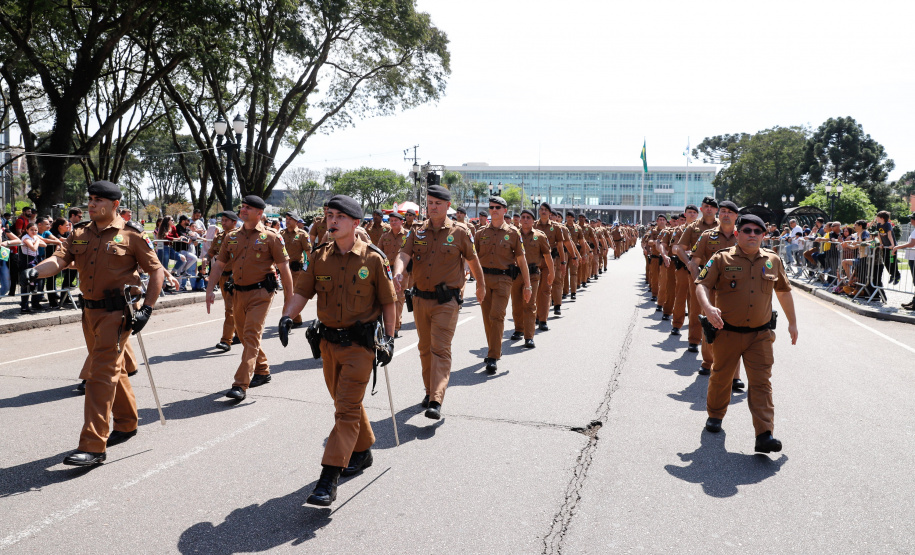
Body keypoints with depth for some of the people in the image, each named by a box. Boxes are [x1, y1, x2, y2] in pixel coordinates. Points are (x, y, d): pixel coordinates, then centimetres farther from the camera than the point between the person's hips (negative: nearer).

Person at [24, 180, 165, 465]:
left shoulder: (131, 234, -7)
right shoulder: (80, 233, 9)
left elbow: (156, 271, -6)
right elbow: (59, 259, -4)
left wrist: (147, 308, -11)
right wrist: (36, 271, -26)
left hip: (117, 313, -6)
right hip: (90, 311, 7)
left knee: (101, 375, -10)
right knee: (113, 370, 19)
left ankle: (93, 446, -7)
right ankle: (127, 424, 36)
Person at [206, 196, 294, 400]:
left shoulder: (270, 237, -5)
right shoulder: (232, 236, 10)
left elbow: (284, 269, -4)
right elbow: (219, 265, 12)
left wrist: (289, 299, -6)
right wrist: (210, 290, 1)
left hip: (260, 293, -6)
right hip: (238, 293, 6)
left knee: (251, 337, -12)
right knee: (245, 337, 15)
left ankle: (241, 386, -14)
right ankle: (262, 372, 34)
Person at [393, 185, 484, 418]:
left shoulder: (460, 232, -3)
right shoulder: (418, 232, 6)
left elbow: (473, 260, 9)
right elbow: (403, 254, -9)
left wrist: (481, 286, 21)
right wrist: (398, 274, -31)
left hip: (446, 300, -4)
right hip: (420, 298, 5)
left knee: (440, 348, -11)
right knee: (425, 348, 15)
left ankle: (436, 402, -15)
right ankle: (430, 391, 31)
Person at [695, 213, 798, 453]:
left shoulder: (773, 260, 7)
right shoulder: (722, 258, -4)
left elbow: (784, 290, 19)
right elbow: (701, 284, -8)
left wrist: (792, 322, 22)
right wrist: (707, 307, -28)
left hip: (760, 335, 2)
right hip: (727, 332, -1)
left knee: (761, 382, -5)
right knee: (721, 377, 14)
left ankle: (764, 435, -7)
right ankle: (715, 415, 37)